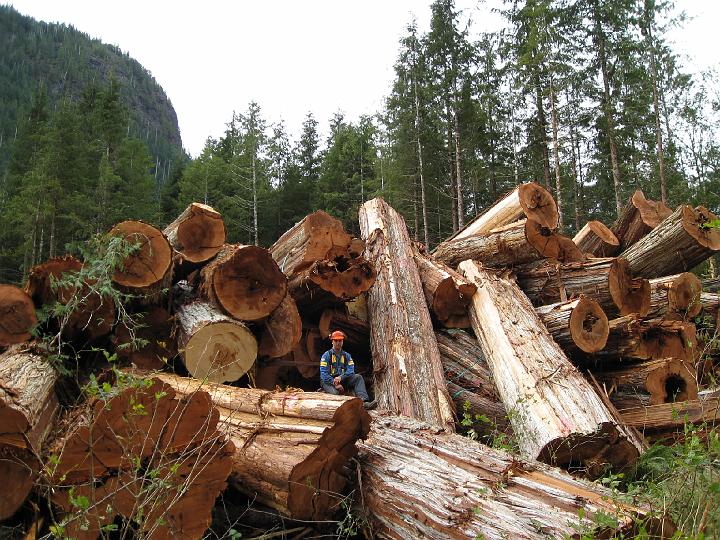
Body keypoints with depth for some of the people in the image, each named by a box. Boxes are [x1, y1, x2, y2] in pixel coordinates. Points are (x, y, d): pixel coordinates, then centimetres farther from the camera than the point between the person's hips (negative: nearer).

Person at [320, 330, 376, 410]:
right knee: (335, 392, -36)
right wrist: (335, 384, -20)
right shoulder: (327, 355, 2)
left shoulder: (346, 355, 14)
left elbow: (351, 370, 0)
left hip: (342, 381, 3)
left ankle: (364, 401, -38)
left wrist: (340, 377, -20)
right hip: (329, 381, -3)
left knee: (358, 377, -20)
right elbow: (324, 373, -8)